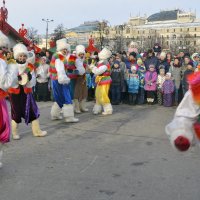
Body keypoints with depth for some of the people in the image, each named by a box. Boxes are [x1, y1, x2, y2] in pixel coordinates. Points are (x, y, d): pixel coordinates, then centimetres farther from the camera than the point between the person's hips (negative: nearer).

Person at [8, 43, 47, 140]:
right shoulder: (11, 66, -6)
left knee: (33, 111, 4)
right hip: (15, 93, -3)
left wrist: (30, 77, -20)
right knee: (16, 113, 3)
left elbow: (33, 83, 1)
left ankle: (37, 131, 15)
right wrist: (17, 78, -28)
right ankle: (15, 133, 17)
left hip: (27, 92, 3)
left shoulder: (30, 67, 3)